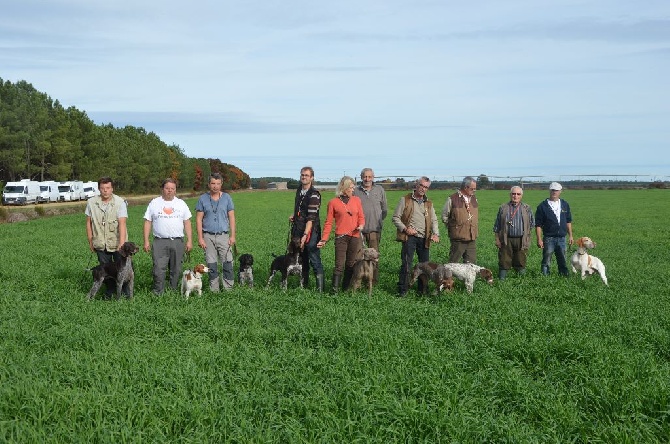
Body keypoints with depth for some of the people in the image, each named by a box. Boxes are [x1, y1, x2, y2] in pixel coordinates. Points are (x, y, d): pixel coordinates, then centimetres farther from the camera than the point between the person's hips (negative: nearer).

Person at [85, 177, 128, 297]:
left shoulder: (120, 202, -12)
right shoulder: (91, 202, -1)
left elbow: (122, 224, -20)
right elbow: (88, 222, 7)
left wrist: (122, 243, -28)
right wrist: (90, 241, 6)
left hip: (117, 243, -3)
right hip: (100, 244, 3)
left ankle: (125, 291, 18)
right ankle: (110, 290, 27)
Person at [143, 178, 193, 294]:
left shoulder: (181, 203, 12)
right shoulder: (154, 203, 7)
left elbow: (187, 223, 11)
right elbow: (148, 222, 6)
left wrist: (189, 241, 4)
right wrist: (146, 241, -1)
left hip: (178, 241, 2)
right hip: (160, 241, -2)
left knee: (176, 269, 6)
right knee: (159, 269, -9)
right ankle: (158, 293, -3)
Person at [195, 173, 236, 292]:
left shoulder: (227, 198, 6)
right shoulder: (203, 199, 4)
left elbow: (231, 218, 6)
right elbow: (198, 219, 3)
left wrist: (232, 236, -1)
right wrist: (200, 238, -4)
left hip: (223, 235, 0)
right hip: (208, 236, 0)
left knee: (227, 263, -6)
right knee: (211, 265, 3)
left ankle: (228, 289, 1)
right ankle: (214, 290, 11)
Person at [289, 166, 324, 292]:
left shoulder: (314, 195, -13)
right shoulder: (299, 191, 13)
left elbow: (311, 217, -20)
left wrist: (305, 235, -26)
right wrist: (293, 215, 11)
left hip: (311, 231, -8)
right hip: (298, 230, 8)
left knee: (315, 261, -8)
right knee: (301, 259, 13)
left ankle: (320, 289, -7)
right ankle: (304, 285, 22)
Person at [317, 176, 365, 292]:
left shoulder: (356, 200, 10)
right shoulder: (333, 202, 2)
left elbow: (361, 217, 16)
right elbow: (329, 222, 3)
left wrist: (361, 225, -7)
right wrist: (324, 239, -3)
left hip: (355, 237, 3)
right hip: (341, 237, -3)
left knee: (351, 264, 7)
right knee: (339, 265, -8)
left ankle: (346, 288, 17)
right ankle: (335, 289, -7)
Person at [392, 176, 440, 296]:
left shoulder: (429, 203, 16)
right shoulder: (405, 200, 3)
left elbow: (434, 220, 13)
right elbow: (395, 218, 2)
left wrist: (435, 234, -5)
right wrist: (405, 229, -12)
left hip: (424, 238, 5)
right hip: (409, 237, -5)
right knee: (406, 264, -10)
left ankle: (423, 289, 17)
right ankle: (402, 290, -4)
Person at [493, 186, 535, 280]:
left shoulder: (527, 208, 7)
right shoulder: (503, 208, 6)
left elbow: (532, 223, 15)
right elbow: (497, 225, 7)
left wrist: (526, 234, 8)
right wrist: (497, 239, 2)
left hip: (521, 240, 1)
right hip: (506, 240, 0)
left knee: (520, 261, 6)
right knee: (504, 261, 1)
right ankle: (502, 279, 8)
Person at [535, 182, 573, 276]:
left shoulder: (565, 205, 10)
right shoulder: (543, 206, -3)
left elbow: (568, 221, 17)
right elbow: (538, 225, -4)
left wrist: (570, 235, 12)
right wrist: (539, 239, -10)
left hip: (562, 238, 4)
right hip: (549, 238, -4)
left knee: (562, 261, 10)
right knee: (546, 262, 0)